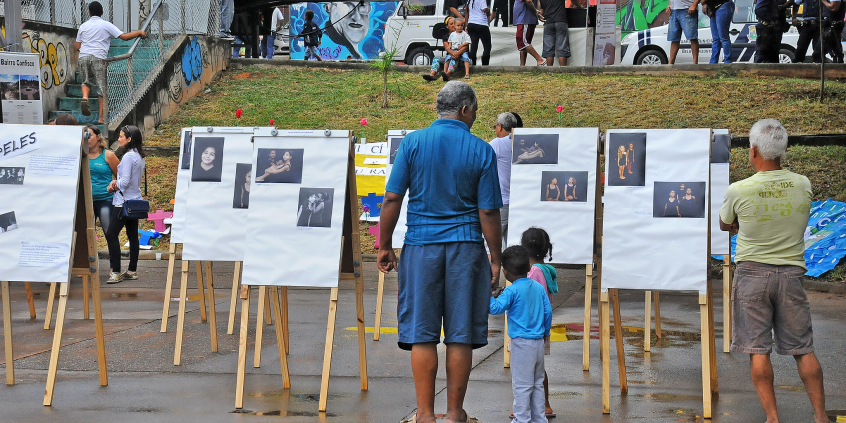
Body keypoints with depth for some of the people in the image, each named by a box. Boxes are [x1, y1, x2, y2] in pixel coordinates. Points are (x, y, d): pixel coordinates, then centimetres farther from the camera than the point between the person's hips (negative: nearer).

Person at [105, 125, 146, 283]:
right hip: (135, 201, 10)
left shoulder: (128, 156, -16)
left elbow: (125, 181, -20)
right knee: (133, 236, 11)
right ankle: (132, 270, 15)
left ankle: (116, 272, -12)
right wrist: (116, 183, 7)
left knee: (111, 235, -9)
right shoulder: (139, 156, 12)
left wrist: (114, 186, -1)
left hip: (124, 202, -10)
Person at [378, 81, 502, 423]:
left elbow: (392, 198, -3)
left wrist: (385, 246, 5)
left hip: (421, 246, 1)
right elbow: (488, 212, -2)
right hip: (466, 247, 0)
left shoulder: (413, 142, -1)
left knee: (422, 334, 5)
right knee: (461, 335, 6)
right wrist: (495, 259, 6)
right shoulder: (481, 151, -2)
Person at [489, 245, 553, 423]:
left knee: (521, 385, -1)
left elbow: (495, 308, -20)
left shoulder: (512, 291, -12)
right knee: (537, 383, 16)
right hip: (539, 342, 7)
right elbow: (548, 311, 11)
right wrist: (546, 332, 23)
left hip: (521, 343, -7)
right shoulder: (538, 287, 7)